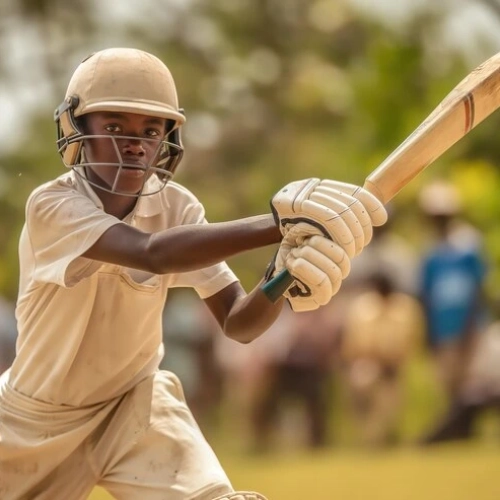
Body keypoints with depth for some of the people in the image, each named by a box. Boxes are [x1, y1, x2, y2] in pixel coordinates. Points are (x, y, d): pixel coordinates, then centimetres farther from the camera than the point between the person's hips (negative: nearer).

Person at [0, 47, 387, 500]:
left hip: (135, 404, 2)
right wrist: (279, 222, -54)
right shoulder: (51, 206, -24)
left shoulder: (175, 207, -11)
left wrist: (284, 279, -42)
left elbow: (238, 323, -18)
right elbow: (152, 253, -42)